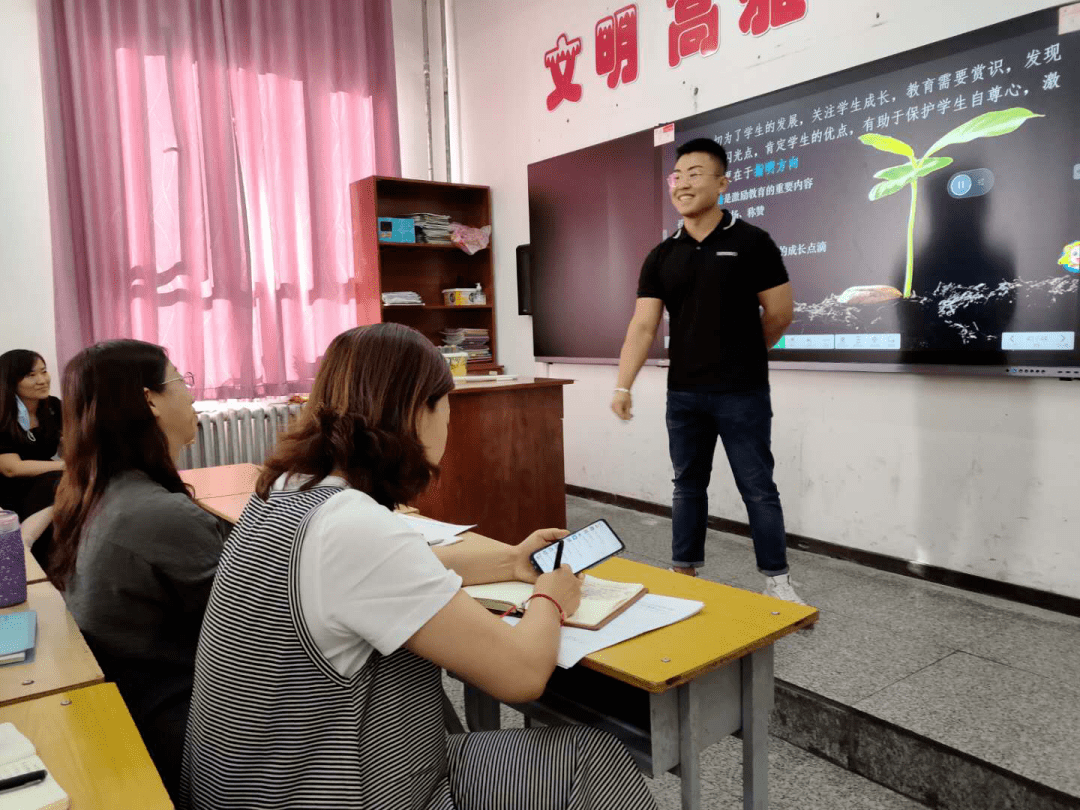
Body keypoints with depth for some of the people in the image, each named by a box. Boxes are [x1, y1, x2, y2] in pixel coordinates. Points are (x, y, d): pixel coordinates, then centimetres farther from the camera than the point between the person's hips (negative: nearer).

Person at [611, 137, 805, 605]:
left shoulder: (751, 242, -5)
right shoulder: (661, 257, 5)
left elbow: (780, 313, -2)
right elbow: (643, 325, -2)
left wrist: (742, 356, 10)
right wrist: (622, 385, -12)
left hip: (742, 393, -4)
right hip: (683, 394, 4)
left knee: (758, 489, 4)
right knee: (687, 486, 14)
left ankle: (777, 581, 18)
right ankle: (684, 575, 27)